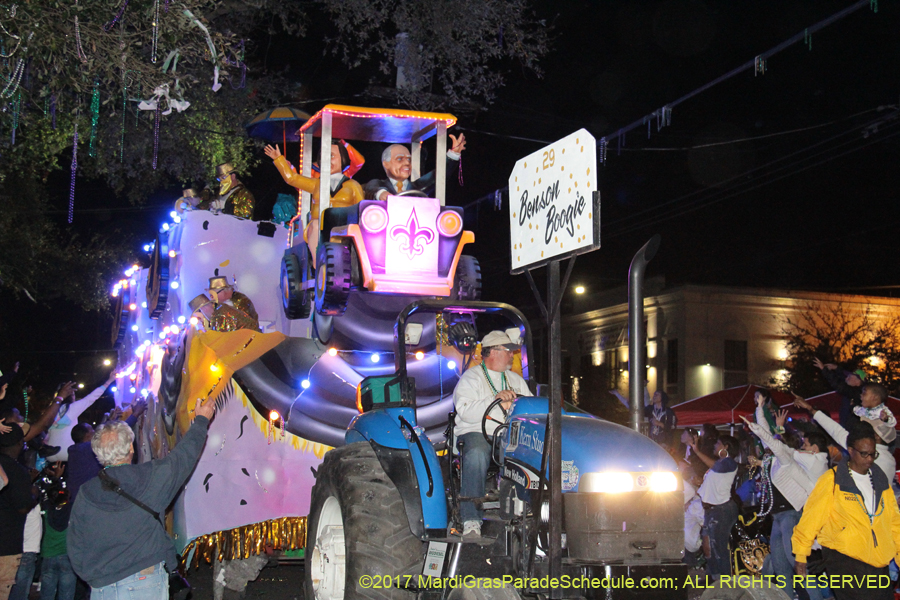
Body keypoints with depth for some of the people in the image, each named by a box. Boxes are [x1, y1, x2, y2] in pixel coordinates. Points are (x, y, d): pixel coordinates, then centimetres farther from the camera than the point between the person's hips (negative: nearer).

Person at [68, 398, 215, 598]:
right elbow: (184, 454, 10)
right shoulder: (150, 477, -6)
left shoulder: (85, 494, 0)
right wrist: (201, 420, 25)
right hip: (145, 584, -2)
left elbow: (75, 551, 4)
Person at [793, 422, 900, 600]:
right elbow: (812, 517, -5)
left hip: (879, 563, 6)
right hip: (844, 561, -6)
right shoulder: (832, 480, -5)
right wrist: (800, 554, -6)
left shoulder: (881, 481, 12)